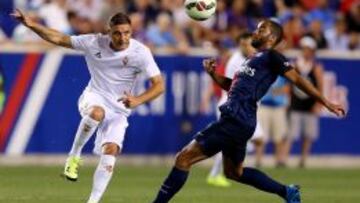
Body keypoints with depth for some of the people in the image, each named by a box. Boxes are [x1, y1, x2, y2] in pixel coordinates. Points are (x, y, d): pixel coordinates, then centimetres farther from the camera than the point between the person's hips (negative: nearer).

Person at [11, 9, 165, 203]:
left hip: (118, 110, 1)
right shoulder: (94, 43, -12)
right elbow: (58, 38, -2)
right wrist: (31, 25, -14)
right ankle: (74, 156, -18)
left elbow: (159, 85, -14)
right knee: (97, 113, -38)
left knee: (111, 151, -19)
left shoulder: (140, 52, -15)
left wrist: (138, 100, -32)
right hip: (94, 98, -1)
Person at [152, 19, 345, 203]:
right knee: (234, 172, 25)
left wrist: (326, 102, -11)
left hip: (236, 121, -10)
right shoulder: (253, 59, 25)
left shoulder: (271, 57, -2)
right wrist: (213, 74, 13)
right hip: (235, 120, 10)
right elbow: (233, 85, 31)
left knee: (184, 158, -11)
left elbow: (297, 79, -6)